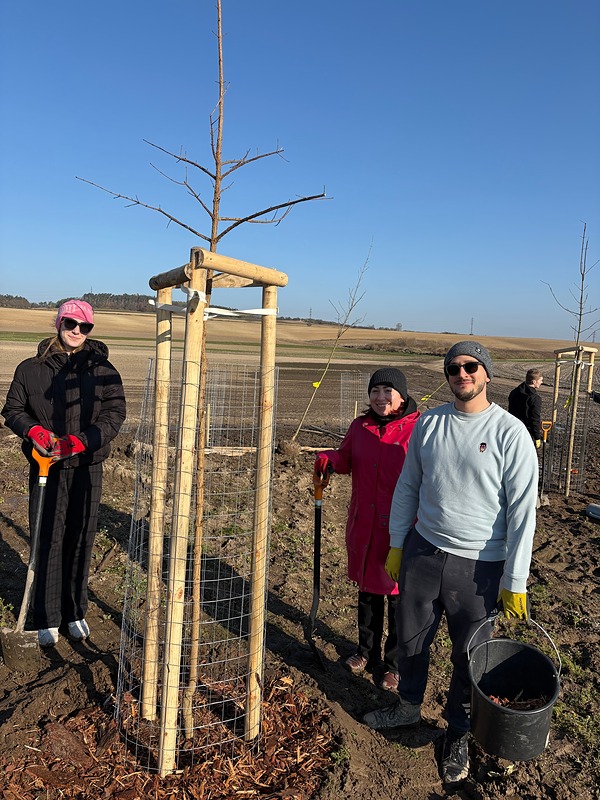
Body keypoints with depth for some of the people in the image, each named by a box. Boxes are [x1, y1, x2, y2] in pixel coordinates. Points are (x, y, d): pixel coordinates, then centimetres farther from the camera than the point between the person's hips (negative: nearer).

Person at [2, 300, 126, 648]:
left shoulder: (103, 369, 1)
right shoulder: (31, 368, 4)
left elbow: (115, 412, -5)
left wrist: (82, 441, -19)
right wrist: (32, 430, -12)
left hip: (87, 467, 0)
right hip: (46, 468, 0)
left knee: (81, 541, 9)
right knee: (47, 542, 3)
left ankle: (76, 612, 26)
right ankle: (48, 618, 19)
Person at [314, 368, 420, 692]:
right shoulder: (360, 426, 3)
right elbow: (346, 459, 13)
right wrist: (329, 458, -10)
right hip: (364, 524, 5)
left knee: (398, 595, 11)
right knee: (367, 589, 21)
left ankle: (396, 664, 33)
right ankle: (367, 652, 44)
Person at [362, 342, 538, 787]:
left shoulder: (510, 433, -12)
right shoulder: (429, 423, 0)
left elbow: (522, 511, -11)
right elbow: (408, 487, 9)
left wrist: (515, 582, -11)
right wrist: (396, 544, 10)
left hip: (479, 564, -3)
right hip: (423, 550, 4)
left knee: (469, 654, 13)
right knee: (411, 637, 18)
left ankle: (458, 733, 39)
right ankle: (409, 706, 46)